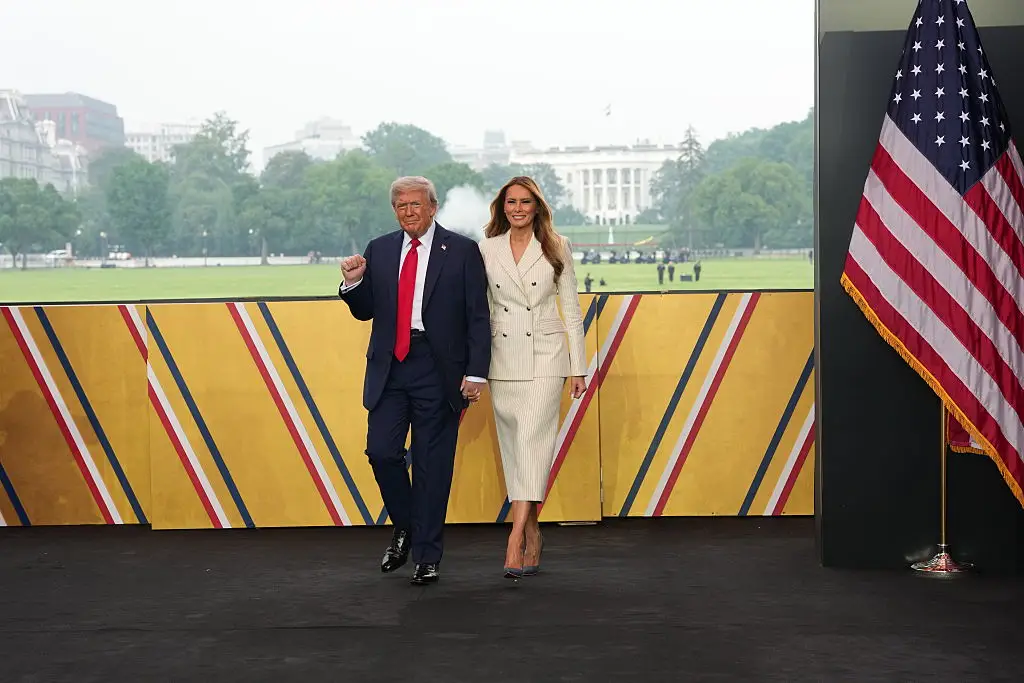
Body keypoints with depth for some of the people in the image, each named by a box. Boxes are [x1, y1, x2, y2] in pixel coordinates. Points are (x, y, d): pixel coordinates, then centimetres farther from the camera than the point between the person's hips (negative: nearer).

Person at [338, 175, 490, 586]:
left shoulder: (462, 251, 1)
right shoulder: (378, 250, 11)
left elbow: (478, 317, -1)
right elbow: (365, 311, 15)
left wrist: (476, 372, -9)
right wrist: (354, 282, -6)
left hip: (438, 369, -3)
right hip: (388, 367, 3)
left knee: (433, 464, 2)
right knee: (381, 451, -2)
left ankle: (427, 556, 13)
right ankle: (404, 529, 23)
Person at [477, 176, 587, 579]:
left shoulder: (557, 247, 4)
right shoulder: (487, 249, 7)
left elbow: (571, 308, 6)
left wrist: (578, 366, 2)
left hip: (545, 355, -2)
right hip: (503, 358, 3)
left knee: (532, 440, -15)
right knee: (513, 447, 5)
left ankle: (516, 539, -21)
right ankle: (532, 537, 15)